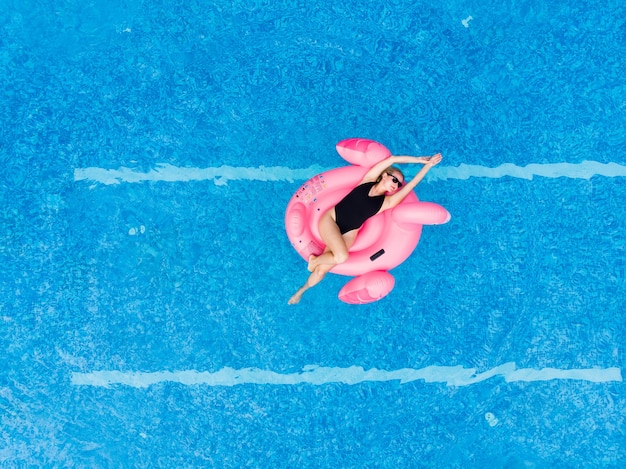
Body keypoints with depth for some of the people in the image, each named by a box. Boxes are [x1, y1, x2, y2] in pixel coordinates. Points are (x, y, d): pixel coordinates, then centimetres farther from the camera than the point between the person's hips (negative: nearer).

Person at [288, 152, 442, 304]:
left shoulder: (387, 202, 4)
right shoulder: (368, 181, 4)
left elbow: (410, 185, -3)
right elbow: (392, 159, 1)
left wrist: (427, 165, -3)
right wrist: (418, 159, 2)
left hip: (347, 234, 2)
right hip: (331, 218, -2)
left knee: (322, 270, -7)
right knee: (342, 257, -29)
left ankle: (301, 290, 21)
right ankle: (315, 259, 3)